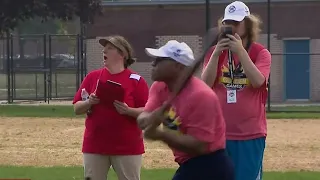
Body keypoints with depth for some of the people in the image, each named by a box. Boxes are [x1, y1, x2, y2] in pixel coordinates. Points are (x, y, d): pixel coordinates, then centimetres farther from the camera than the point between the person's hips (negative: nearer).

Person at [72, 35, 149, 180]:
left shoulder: (136, 80, -3)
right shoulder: (92, 77, 8)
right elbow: (77, 108, 8)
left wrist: (128, 111, -23)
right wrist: (89, 102, -13)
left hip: (127, 147, -3)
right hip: (94, 146, 3)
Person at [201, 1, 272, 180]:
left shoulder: (261, 53, 1)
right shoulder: (215, 52, 8)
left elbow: (258, 81, -16)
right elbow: (206, 84, -5)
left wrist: (240, 51, -20)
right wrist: (216, 53, -15)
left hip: (251, 134, -2)